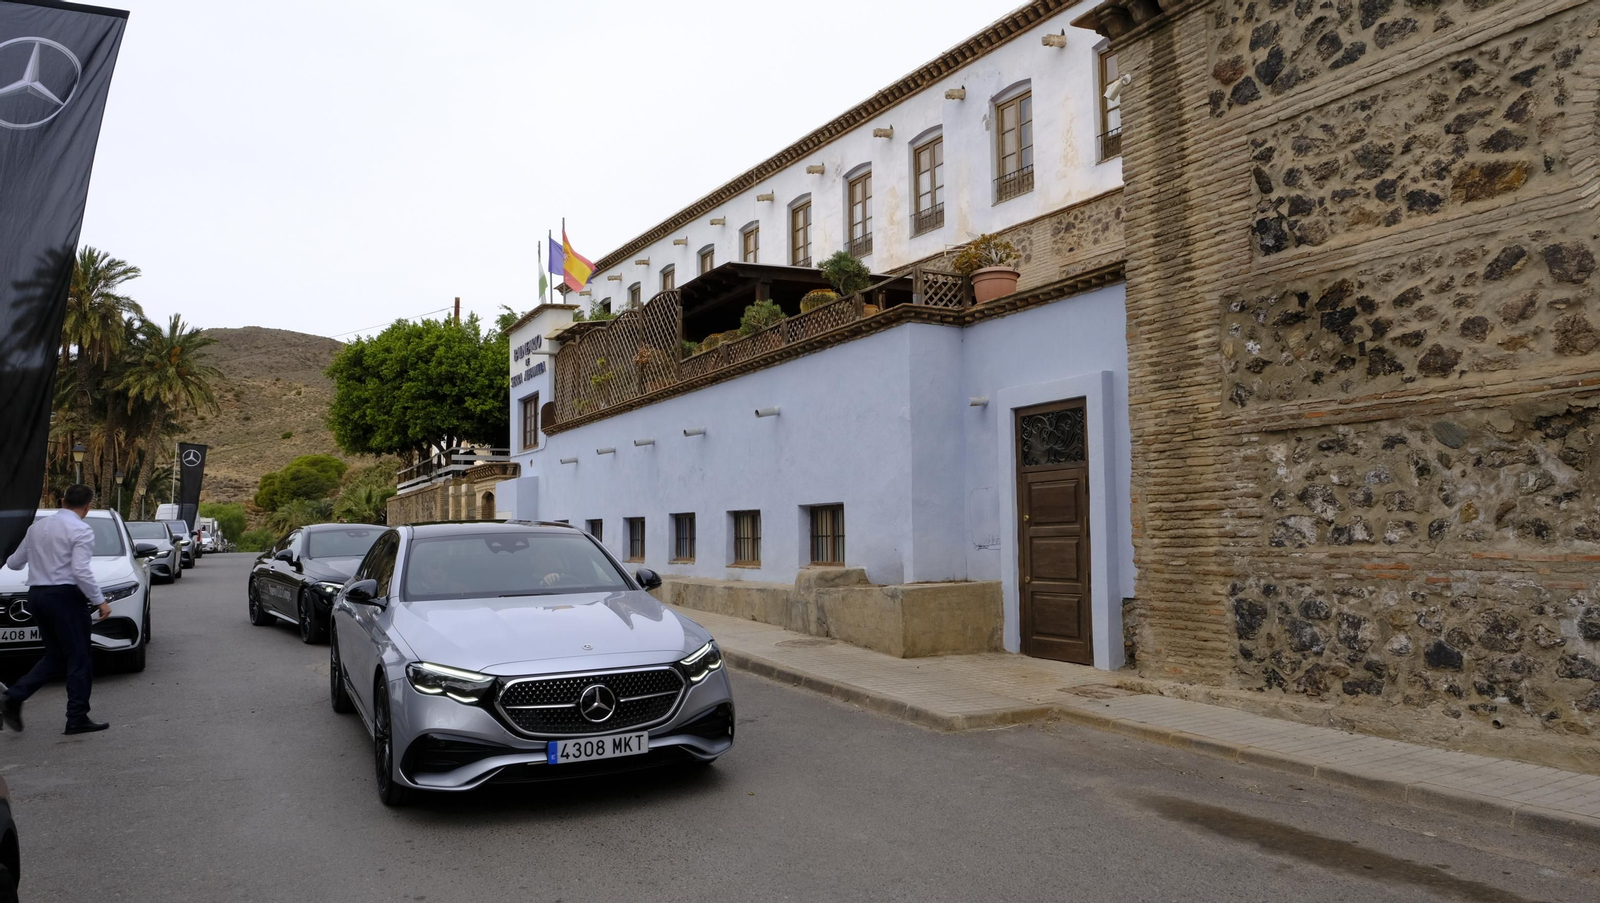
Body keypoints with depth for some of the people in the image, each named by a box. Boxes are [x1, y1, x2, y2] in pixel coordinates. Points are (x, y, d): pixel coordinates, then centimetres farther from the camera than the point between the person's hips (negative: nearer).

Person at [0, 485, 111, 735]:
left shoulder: (37, 526, 11)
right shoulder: (81, 530, -10)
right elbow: (81, 571, -19)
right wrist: (100, 601, -13)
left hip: (37, 594, 7)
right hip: (65, 596, -7)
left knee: (54, 657, 18)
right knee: (79, 659, 1)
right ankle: (77, 719, 3)